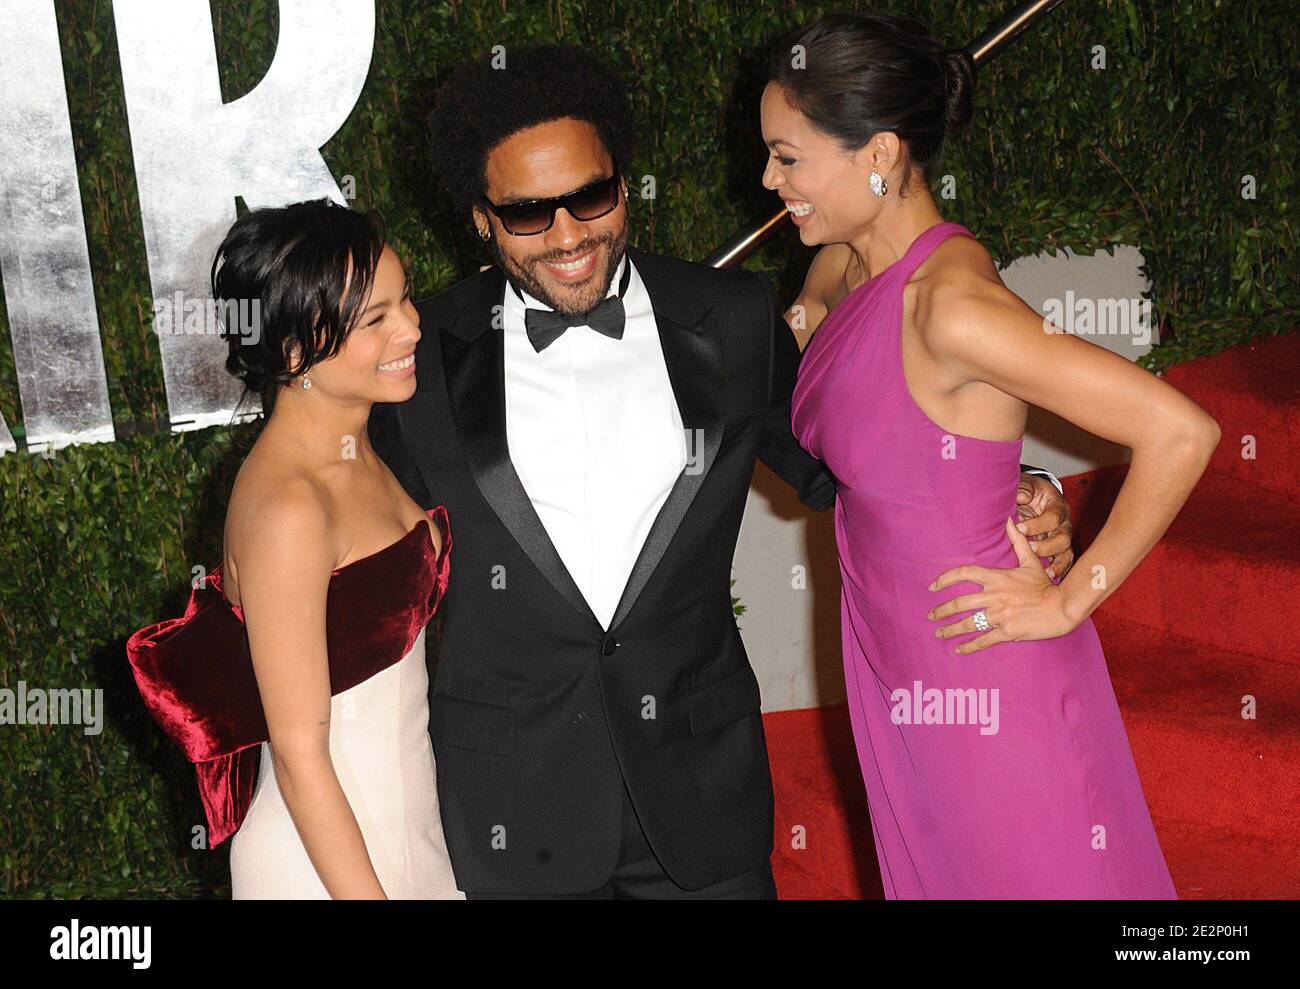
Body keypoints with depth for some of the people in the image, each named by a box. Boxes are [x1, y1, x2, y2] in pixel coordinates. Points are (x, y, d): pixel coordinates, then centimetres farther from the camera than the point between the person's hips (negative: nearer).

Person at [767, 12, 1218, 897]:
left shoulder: (953, 303, -27)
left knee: (1026, 878, 10)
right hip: (895, 674, 8)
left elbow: (1181, 431, -29)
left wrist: (1070, 601, -19)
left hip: (987, 686, -8)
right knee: (929, 877, 22)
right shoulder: (842, 269, -1)